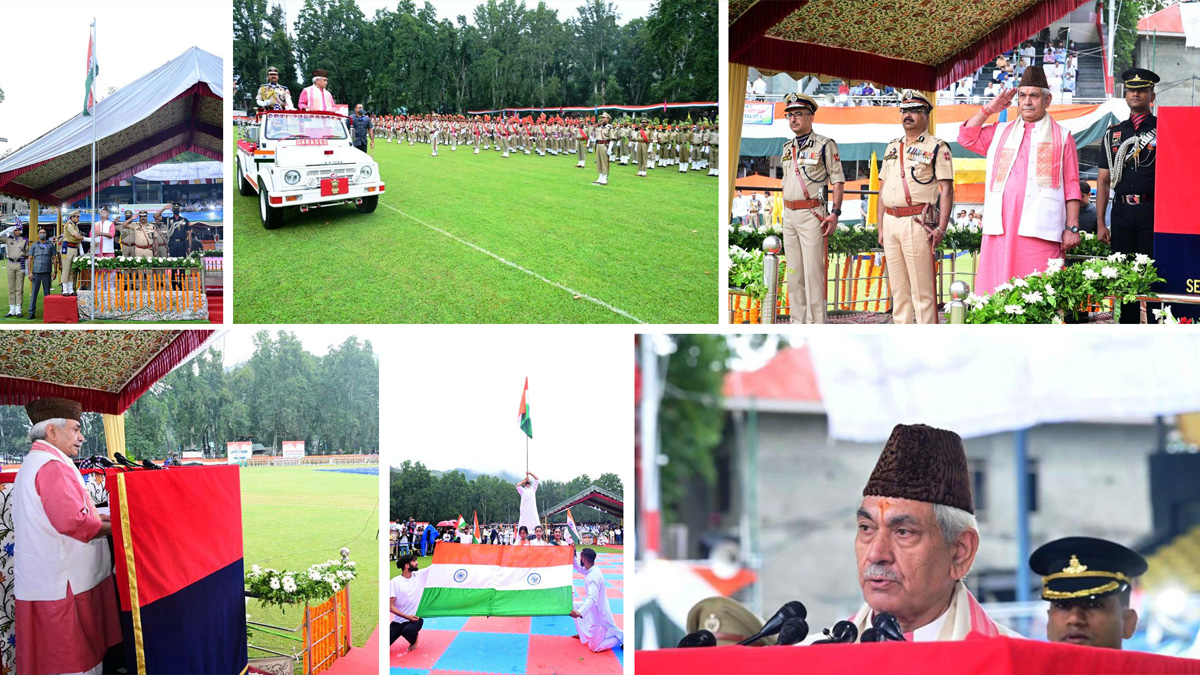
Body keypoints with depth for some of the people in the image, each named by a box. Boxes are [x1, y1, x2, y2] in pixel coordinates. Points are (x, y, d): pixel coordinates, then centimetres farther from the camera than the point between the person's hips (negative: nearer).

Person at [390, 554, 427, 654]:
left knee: (408, 631, -33)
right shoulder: (395, 582, -7)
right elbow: (391, 606, -9)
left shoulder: (420, 575, 2)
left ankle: (414, 641, 2)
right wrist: (406, 616, -19)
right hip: (399, 620, -1)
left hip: (415, 619, 1)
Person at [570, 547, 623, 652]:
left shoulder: (593, 577, -31)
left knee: (595, 647, -7)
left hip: (599, 615, -9)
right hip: (594, 611, 9)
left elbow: (592, 598, -43)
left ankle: (622, 637, 0)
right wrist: (572, 555, 5)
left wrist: (580, 612, -57)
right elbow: (579, 568, 20)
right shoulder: (592, 570, -1)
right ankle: (583, 633, 29)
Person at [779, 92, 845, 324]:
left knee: (813, 272, -9)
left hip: (812, 214, -7)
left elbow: (838, 181, -7)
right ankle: (797, 323, 15)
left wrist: (835, 213, -15)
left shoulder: (825, 145, -4)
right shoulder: (787, 148, 16)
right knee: (793, 273, 9)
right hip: (789, 215, 7)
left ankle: (816, 325, -7)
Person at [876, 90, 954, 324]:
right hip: (891, 222, 7)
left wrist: (941, 228, -15)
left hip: (917, 223, -7)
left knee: (922, 289, -7)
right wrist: (881, 227, 14)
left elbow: (947, 190, -7)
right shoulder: (892, 148, 19)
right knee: (898, 289, 9)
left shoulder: (937, 147, -1)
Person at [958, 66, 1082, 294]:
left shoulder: (1062, 137, 12)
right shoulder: (1001, 132, 23)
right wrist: (988, 110, 13)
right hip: (1001, 227, 3)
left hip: (1039, 229, -3)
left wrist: (1072, 228, -2)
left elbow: (1071, 187, 7)